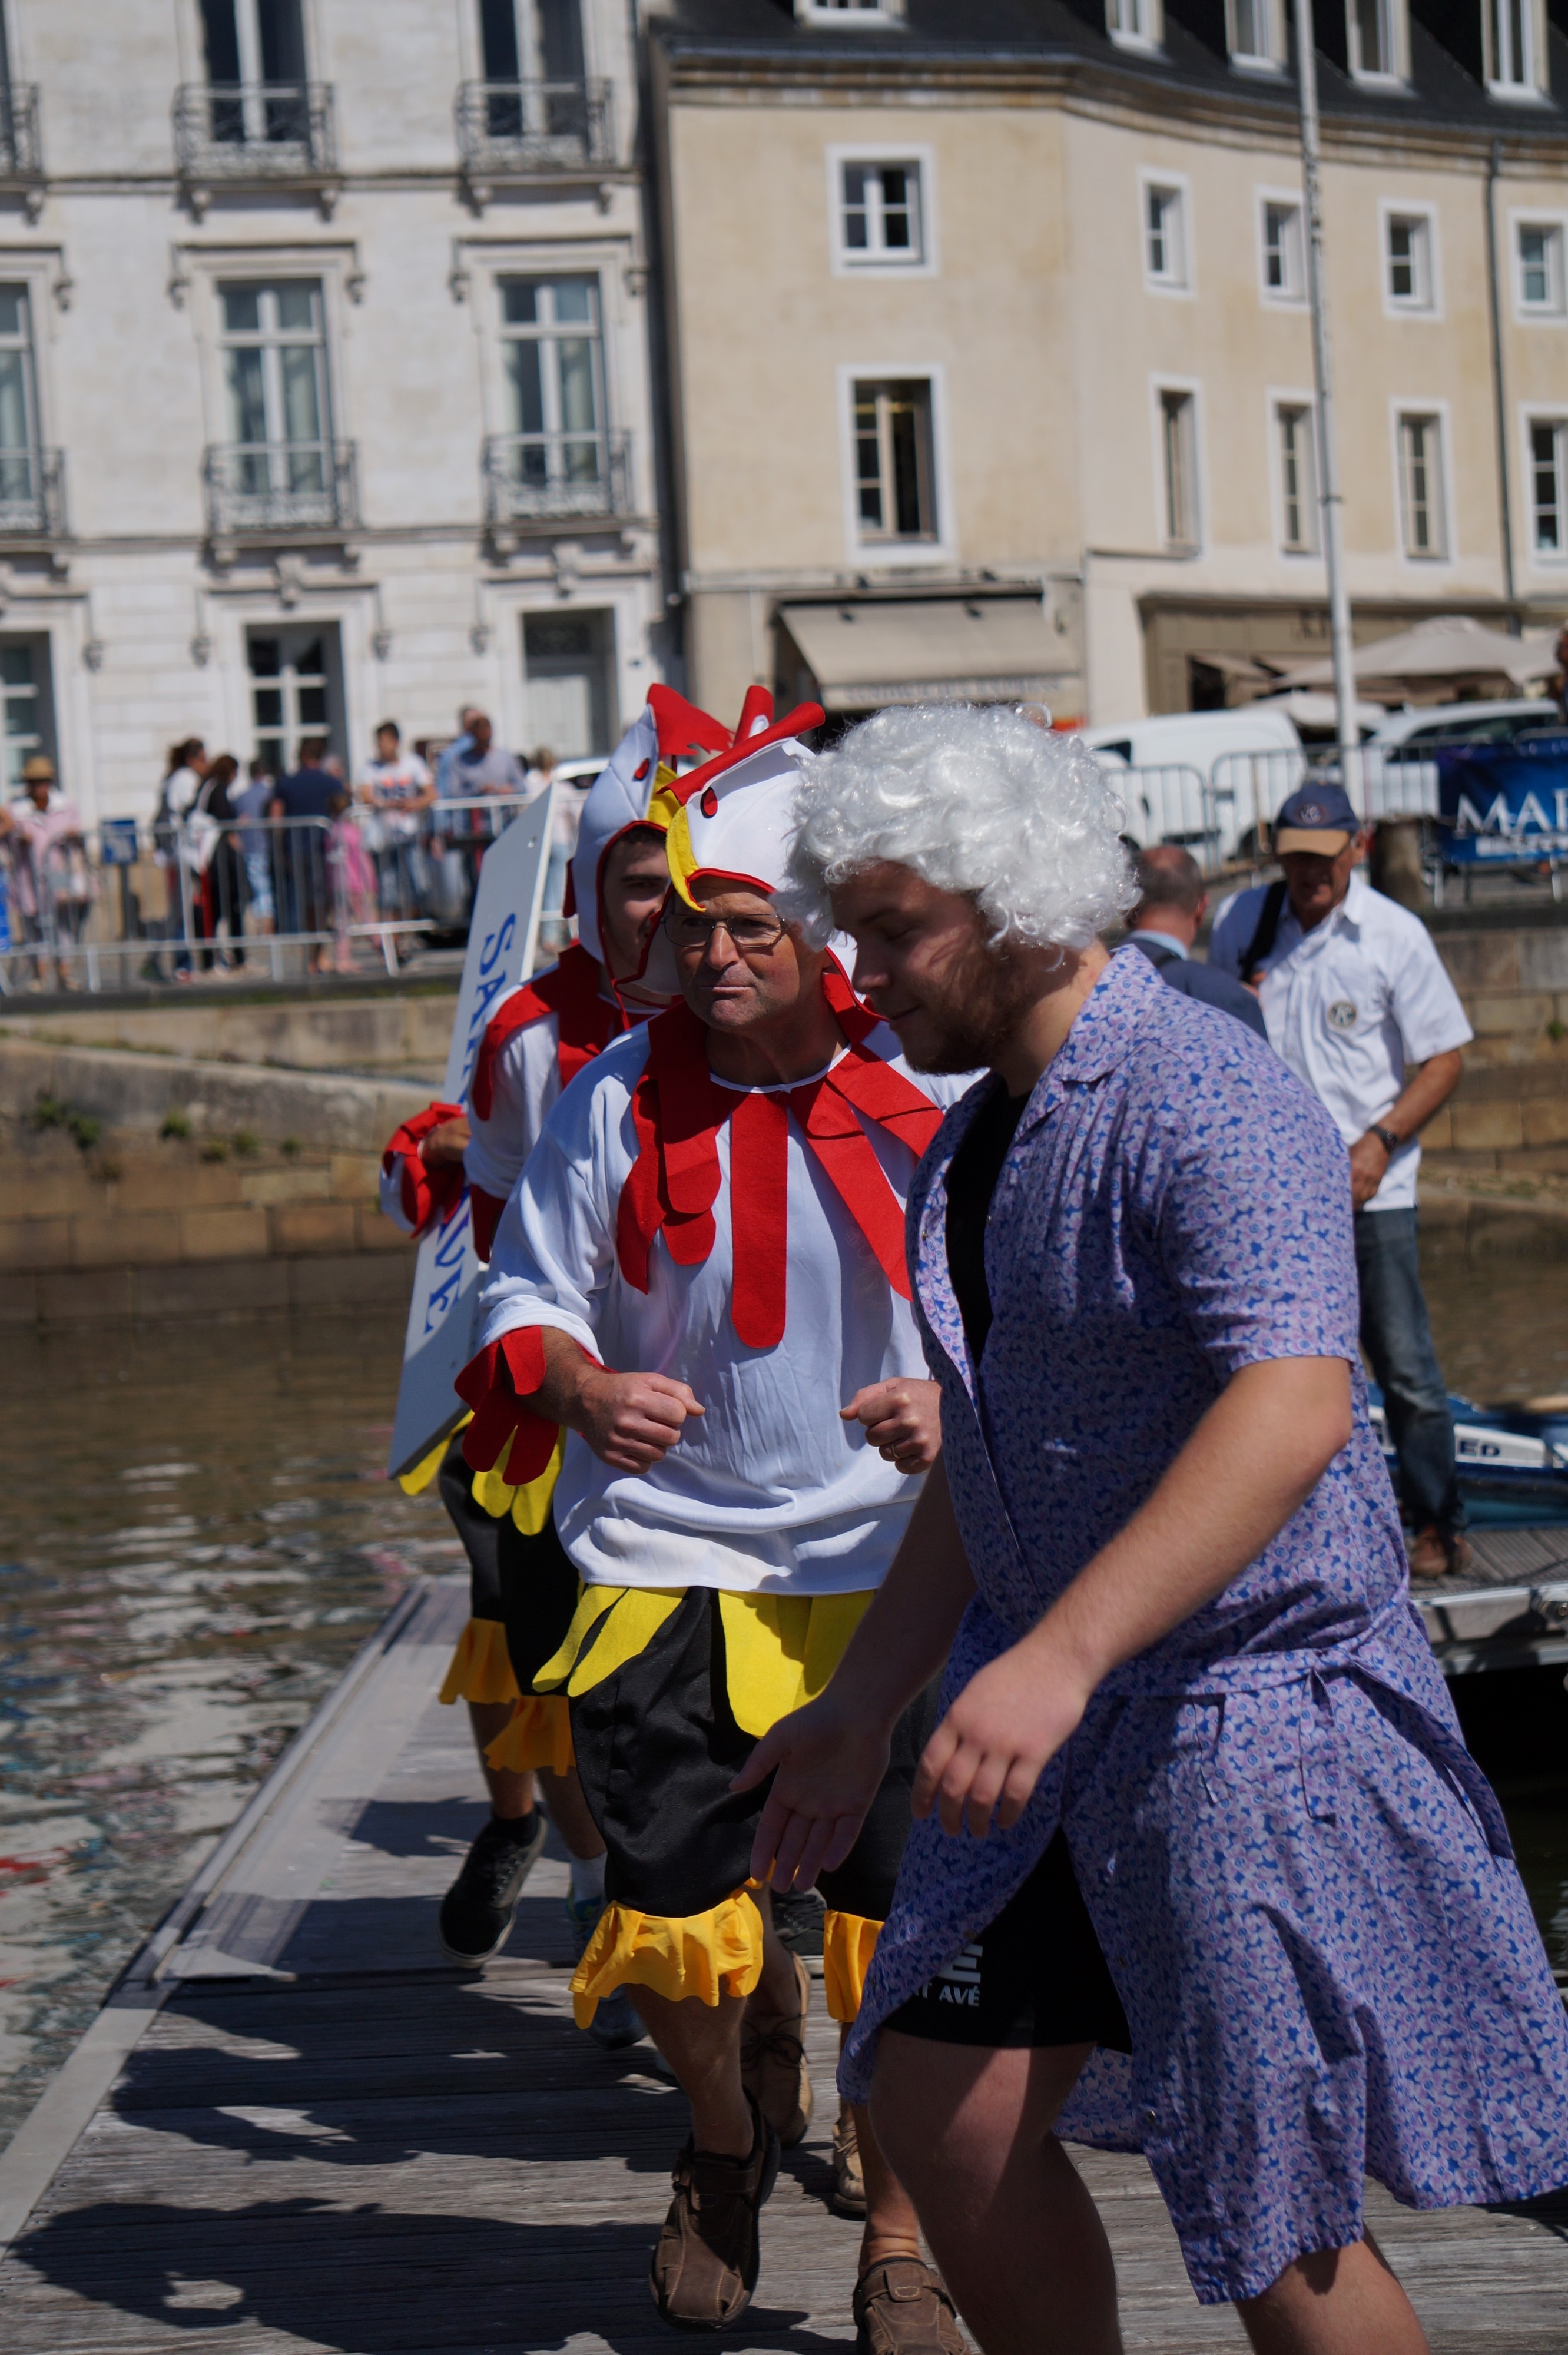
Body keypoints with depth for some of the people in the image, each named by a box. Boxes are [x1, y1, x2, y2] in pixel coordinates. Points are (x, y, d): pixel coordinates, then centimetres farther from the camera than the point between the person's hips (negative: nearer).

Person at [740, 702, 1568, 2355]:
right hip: (1066, 1707, 9)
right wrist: (865, 1700, 18)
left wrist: (1059, 1655, -41)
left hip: (1257, 1701, -9)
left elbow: (1295, 1408, -33)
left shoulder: (1208, 1105, -19)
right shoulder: (980, 1133, 12)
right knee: (943, 2104, 8)